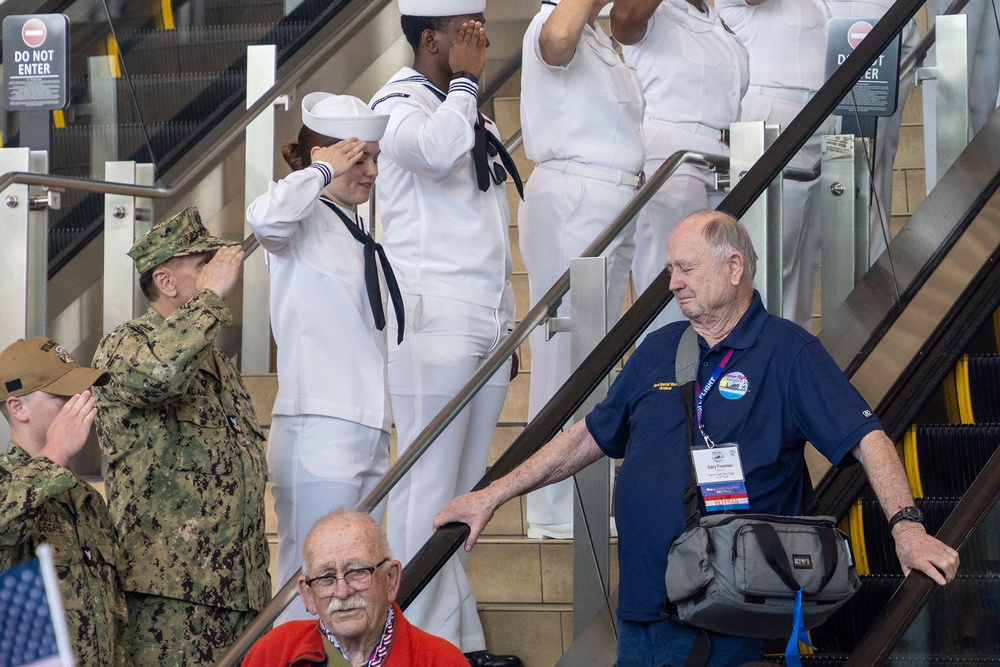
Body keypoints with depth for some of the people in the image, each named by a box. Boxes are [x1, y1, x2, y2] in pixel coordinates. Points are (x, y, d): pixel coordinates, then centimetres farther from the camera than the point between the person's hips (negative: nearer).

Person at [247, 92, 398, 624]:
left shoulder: (360, 234, 21)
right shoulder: (305, 221, -5)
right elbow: (264, 217, -29)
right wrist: (323, 171, -14)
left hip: (369, 430, 9)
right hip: (318, 429, -9)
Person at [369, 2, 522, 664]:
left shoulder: (472, 112, 21)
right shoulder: (400, 104, -4)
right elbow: (434, 151, -29)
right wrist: (465, 81, -12)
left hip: (489, 322, 8)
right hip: (434, 319, -8)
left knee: (468, 490, 7)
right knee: (430, 488, -8)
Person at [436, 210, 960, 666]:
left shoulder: (787, 352, -3)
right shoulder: (658, 350, 14)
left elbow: (866, 439, -11)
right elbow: (590, 436, 23)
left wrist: (906, 526, -25)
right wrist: (493, 496, 22)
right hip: (639, 612, 6)